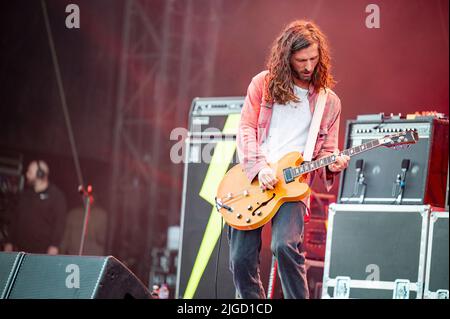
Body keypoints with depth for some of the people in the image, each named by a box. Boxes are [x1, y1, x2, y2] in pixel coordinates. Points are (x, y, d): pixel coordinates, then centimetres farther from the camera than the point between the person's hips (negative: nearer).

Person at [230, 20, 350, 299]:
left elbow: (326, 149, 14)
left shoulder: (329, 102, 12)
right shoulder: (263, 84, 8)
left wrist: (332, 164, -11)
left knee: (286, 244, -26)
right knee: (241, 259, -3)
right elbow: (246, 129, 2)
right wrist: (260, 167, -13)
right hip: (251, 180, 1)